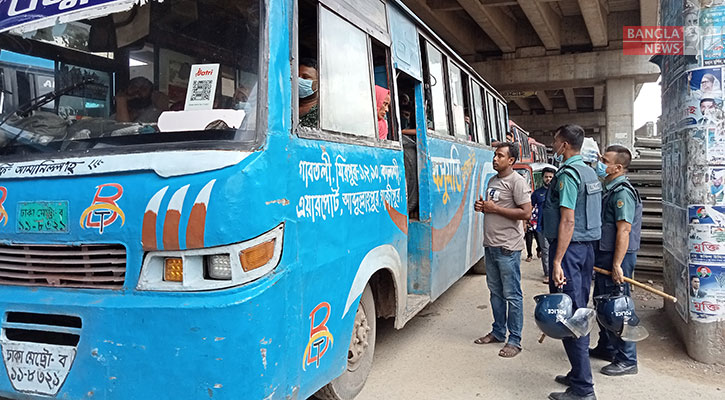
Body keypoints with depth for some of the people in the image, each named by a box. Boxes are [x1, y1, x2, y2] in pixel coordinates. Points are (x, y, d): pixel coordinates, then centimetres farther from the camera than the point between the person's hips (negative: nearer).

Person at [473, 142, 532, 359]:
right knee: (495, 291, 16)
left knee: (512, 295, -2)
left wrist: (495, 208, -16)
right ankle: (498, 332, 29)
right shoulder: (493, 180, 16)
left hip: (508, 247, -9)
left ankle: (514, 341, 7)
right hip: (490, 244, 9)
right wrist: (481, 207, 5)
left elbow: (526, 213, -18)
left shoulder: (517, 181, -11)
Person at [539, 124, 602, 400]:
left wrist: (557, 261, -22)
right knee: (580, 311, 15)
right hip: (587, 246, 10)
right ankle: (579, 374, 26)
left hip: (569, 247, -10)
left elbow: (567, 221, -21)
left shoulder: (568, 174, -15)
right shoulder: (589, 173, 15)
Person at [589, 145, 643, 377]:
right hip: (604, 255, 10)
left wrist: (617, 265, -24)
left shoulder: (622, 193, -17)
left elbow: (624, 231, -22)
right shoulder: (608, 189, 13)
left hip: (616, 257, -10)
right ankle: (607, 348, 34)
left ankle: (627, 360, 8)